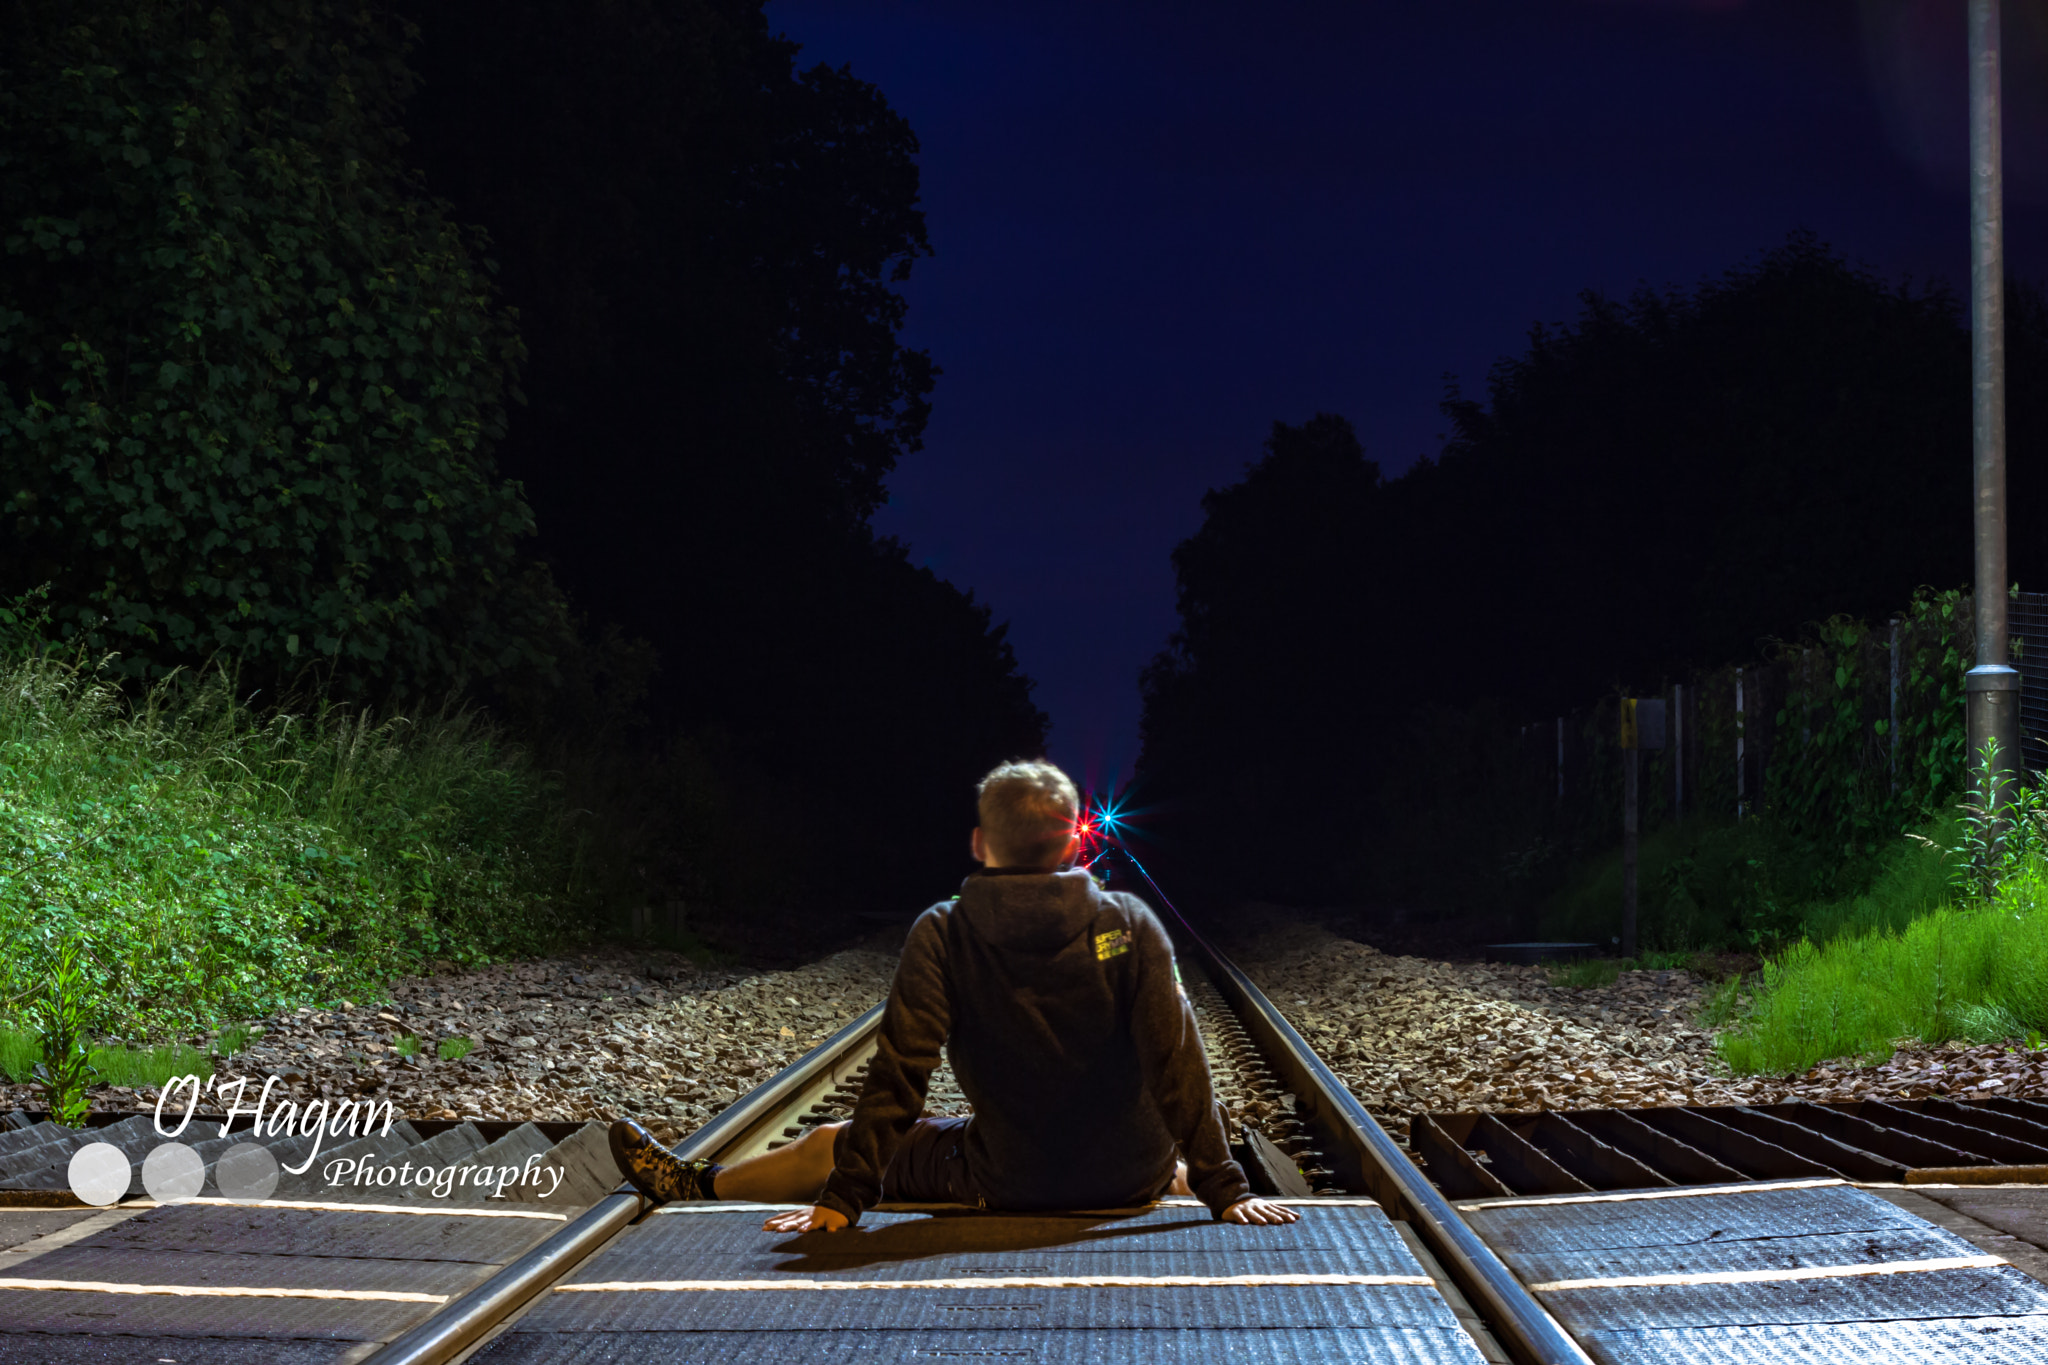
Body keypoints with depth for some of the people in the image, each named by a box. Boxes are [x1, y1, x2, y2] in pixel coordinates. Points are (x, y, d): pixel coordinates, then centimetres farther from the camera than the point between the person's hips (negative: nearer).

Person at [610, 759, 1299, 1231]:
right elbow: (1179, 1065, -14)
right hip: (1133, 1180, 0)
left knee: (827, 1145, 22)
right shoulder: (1130, 924, -10)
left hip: (1007, 1185, 1)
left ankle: (697, 1183, 40)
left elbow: (897, 1075, -16)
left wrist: (842, 1199, -12)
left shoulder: (944, 934, -13)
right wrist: (1224, 1190, -10)